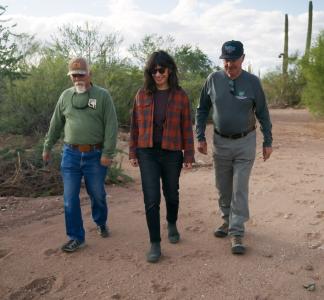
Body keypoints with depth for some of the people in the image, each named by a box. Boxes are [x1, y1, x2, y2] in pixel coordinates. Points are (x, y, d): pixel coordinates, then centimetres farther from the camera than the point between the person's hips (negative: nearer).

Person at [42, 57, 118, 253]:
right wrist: (47, 147, 19)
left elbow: (111, 125, -9)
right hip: (70, 154, 3)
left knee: (98, 195, 12)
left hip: (95, 155, -3)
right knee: (70, 198, 4)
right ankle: (76, 237, 18)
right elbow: (56, 124, 16)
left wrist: (107, 153, -14)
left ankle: (101, 223, 40)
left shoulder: (102, 95, -4)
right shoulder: (66, 96, 8)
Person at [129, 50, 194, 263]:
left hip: (172, 153, 0)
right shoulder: (142, 94, 2)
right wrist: (133, 153, 5)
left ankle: (172, 224, 46)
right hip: (147, 153, 0)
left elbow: (187, 127, -1)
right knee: (151, 199, -3)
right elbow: (135, 126, 6)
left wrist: (189, 156, -2)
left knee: (171, 194, 16)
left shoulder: (180, 95, -2)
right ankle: (155, 244, 9)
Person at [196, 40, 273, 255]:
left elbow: (263, 113, 0)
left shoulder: (253, 82, -7)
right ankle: (227, 221, 33)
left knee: (240, 188, -3)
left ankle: (237, 232, 5)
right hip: (220, 141, 2)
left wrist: (268, 141, 1)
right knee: (223, 187, 13)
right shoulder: (213, 79, -4)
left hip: (245, 142, -2)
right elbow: (202, 110, 5)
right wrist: (200, 137, 0)